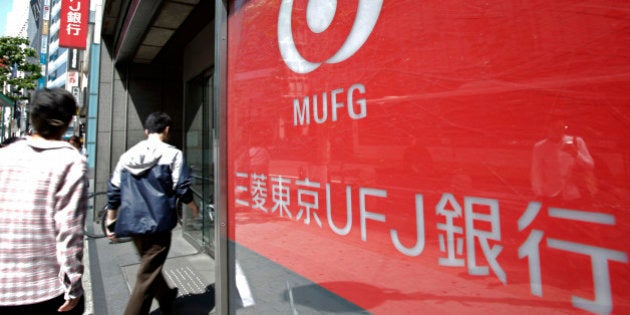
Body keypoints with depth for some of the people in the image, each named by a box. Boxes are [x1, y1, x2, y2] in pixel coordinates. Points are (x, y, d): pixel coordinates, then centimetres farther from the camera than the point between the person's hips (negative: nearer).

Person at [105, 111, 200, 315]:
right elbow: (182, 189, -8)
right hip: (158, 222, -7)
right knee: (148, 275, 2)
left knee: (149, 264, 25)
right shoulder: (172, 154, -7)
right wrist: (194, 208, 10)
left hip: (132, 223, 7)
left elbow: (114, 190, 9)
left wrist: (111, 221, 17)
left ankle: (166, 298, 46)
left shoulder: (128, 155, 9)